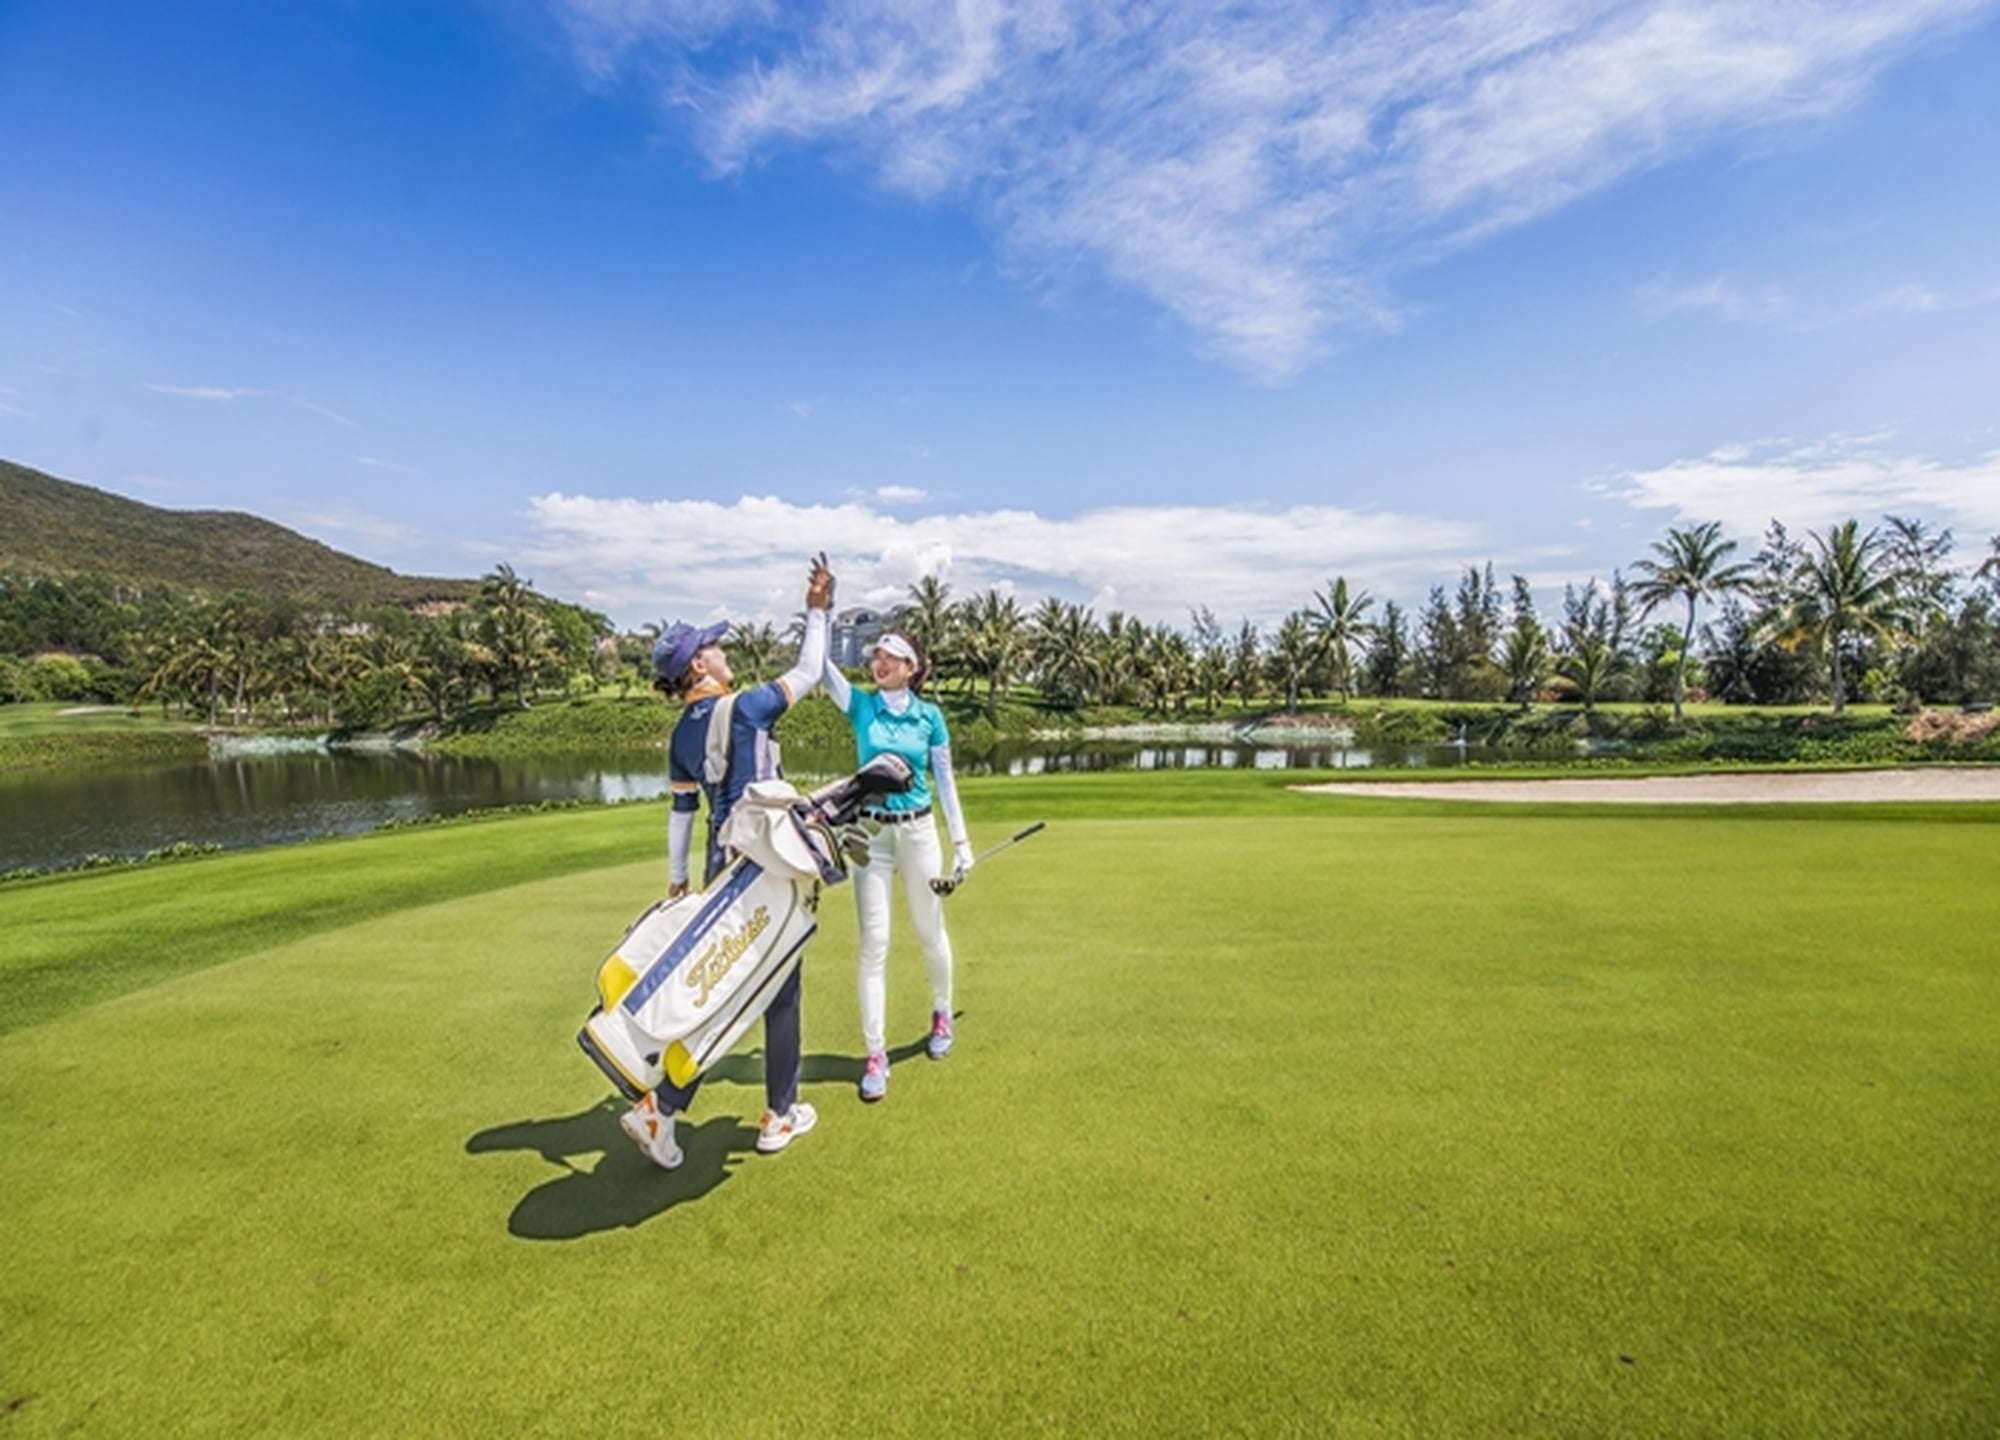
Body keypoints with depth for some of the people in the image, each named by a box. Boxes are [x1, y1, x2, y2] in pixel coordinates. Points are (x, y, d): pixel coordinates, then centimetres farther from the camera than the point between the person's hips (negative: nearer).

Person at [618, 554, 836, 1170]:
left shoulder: (682, 735, 6)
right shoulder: (746, 708, -14)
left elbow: (682, 809, 12)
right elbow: (807, 673, -4)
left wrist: (677, 878, 18)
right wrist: (818, 612, 5)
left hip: (721, 868, 6)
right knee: (780, 990, 8)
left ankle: (660, 1107, 9)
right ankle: (780, 1117, 20)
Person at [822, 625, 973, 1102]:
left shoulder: (929, 716, -1)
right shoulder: (860, 703, -1)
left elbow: (945, 781, 4)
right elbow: (820, 662, -15)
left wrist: (961, 840, 3)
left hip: (918, 830, 0)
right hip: (870, 833, 0)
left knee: (930, 932, 13)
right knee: (874, 943, -1)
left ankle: (942, 1015, 39)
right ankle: (875, 1054, 8)